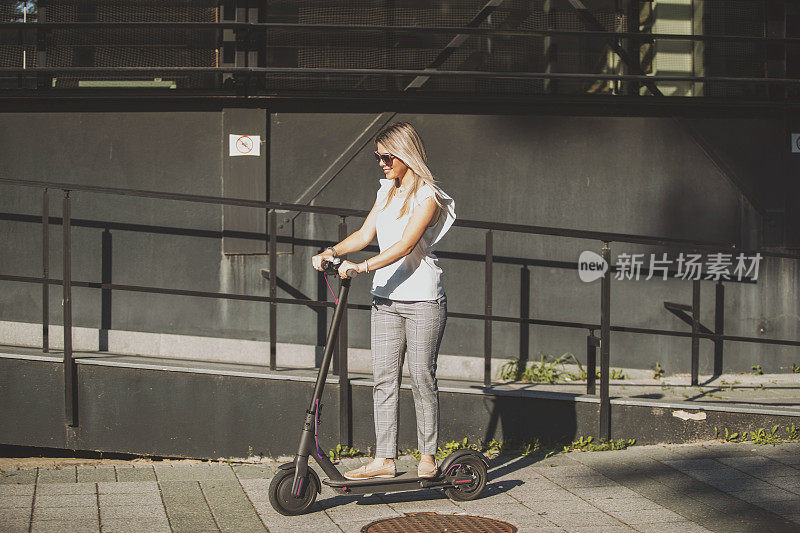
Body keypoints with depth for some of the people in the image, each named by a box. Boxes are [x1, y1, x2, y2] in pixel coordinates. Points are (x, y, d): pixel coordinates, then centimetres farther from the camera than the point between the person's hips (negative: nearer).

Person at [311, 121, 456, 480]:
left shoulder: (427, 197, -10)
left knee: (422, 378, -1)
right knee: (383, 379, 3)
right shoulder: (387, 191, 14)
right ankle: (384, 460, 6)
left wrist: (362, 266, -30)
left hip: (423, 300, -7)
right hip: (386, 299, 7)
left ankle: (427, 457, 11)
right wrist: (332, 252, -4)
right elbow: (365, 234, 14)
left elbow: (405, 245, -20)